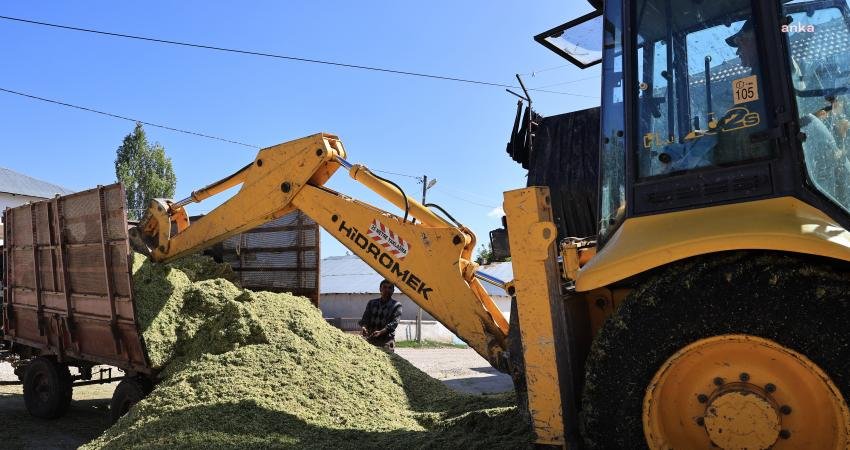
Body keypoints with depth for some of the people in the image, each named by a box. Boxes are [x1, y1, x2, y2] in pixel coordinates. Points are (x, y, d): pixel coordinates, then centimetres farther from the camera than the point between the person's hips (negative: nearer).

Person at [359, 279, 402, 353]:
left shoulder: (396, 305, 4)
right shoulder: (372, 303, 16)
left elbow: (394, 322, -7)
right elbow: (365, 317, 10)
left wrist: (381, 332, -24)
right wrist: (363, 327, -15)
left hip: (387, 340, -3)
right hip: (370, 339, 3)